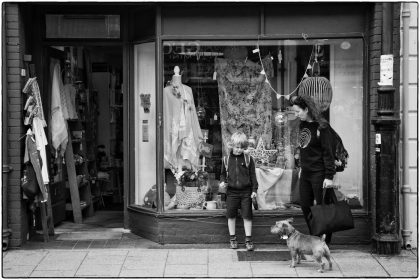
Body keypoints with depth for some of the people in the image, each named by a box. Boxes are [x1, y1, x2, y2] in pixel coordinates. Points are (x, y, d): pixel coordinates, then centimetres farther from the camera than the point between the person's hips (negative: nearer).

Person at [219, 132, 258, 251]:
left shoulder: (248, 159, -1)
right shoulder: (227, 159, 2)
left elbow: (253, 175, 2)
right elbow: (223, 174, 14)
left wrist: (254, 189, -1)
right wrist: (223, 182, -5)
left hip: (246, 192, -1)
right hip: (231, 192, 1)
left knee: (247, 216, 2)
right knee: (231, 216, 7)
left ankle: (248, 239, 11)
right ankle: (232, 238, 20)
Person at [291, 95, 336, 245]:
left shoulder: (321, 126, -14)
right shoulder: (302, 125, 9)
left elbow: (328, 152, -15)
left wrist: (329, 176, -18)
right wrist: (301, 166, 15)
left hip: (319, 173, -8)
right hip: (305, 173, 8)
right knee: (305, 206, 9)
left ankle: (325, 241, 10)